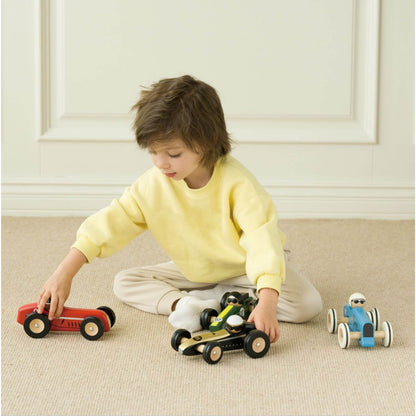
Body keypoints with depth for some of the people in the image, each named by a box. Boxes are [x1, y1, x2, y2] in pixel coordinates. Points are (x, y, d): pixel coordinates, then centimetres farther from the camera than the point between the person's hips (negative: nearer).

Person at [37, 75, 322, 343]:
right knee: (125, 283, -8)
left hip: (244, 269, -4)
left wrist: (266, 304, -53)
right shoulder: (154, 184, -17)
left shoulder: (236, 183, -32)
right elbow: (111, 224, -18)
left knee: (308, 304, -28)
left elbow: (262, 240, -40)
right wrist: (63, 275, -27)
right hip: (193, 271, 4)